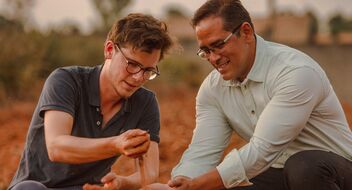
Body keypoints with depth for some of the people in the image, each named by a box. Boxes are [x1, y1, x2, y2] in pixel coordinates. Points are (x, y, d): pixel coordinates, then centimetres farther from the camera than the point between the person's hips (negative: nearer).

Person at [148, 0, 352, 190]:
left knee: (305, 166, -38)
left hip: (327, 171, -5)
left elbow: (262, 150, -30)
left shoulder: (297, 72, -24)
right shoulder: (213, 88, -2)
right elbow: (201, 153, -9)